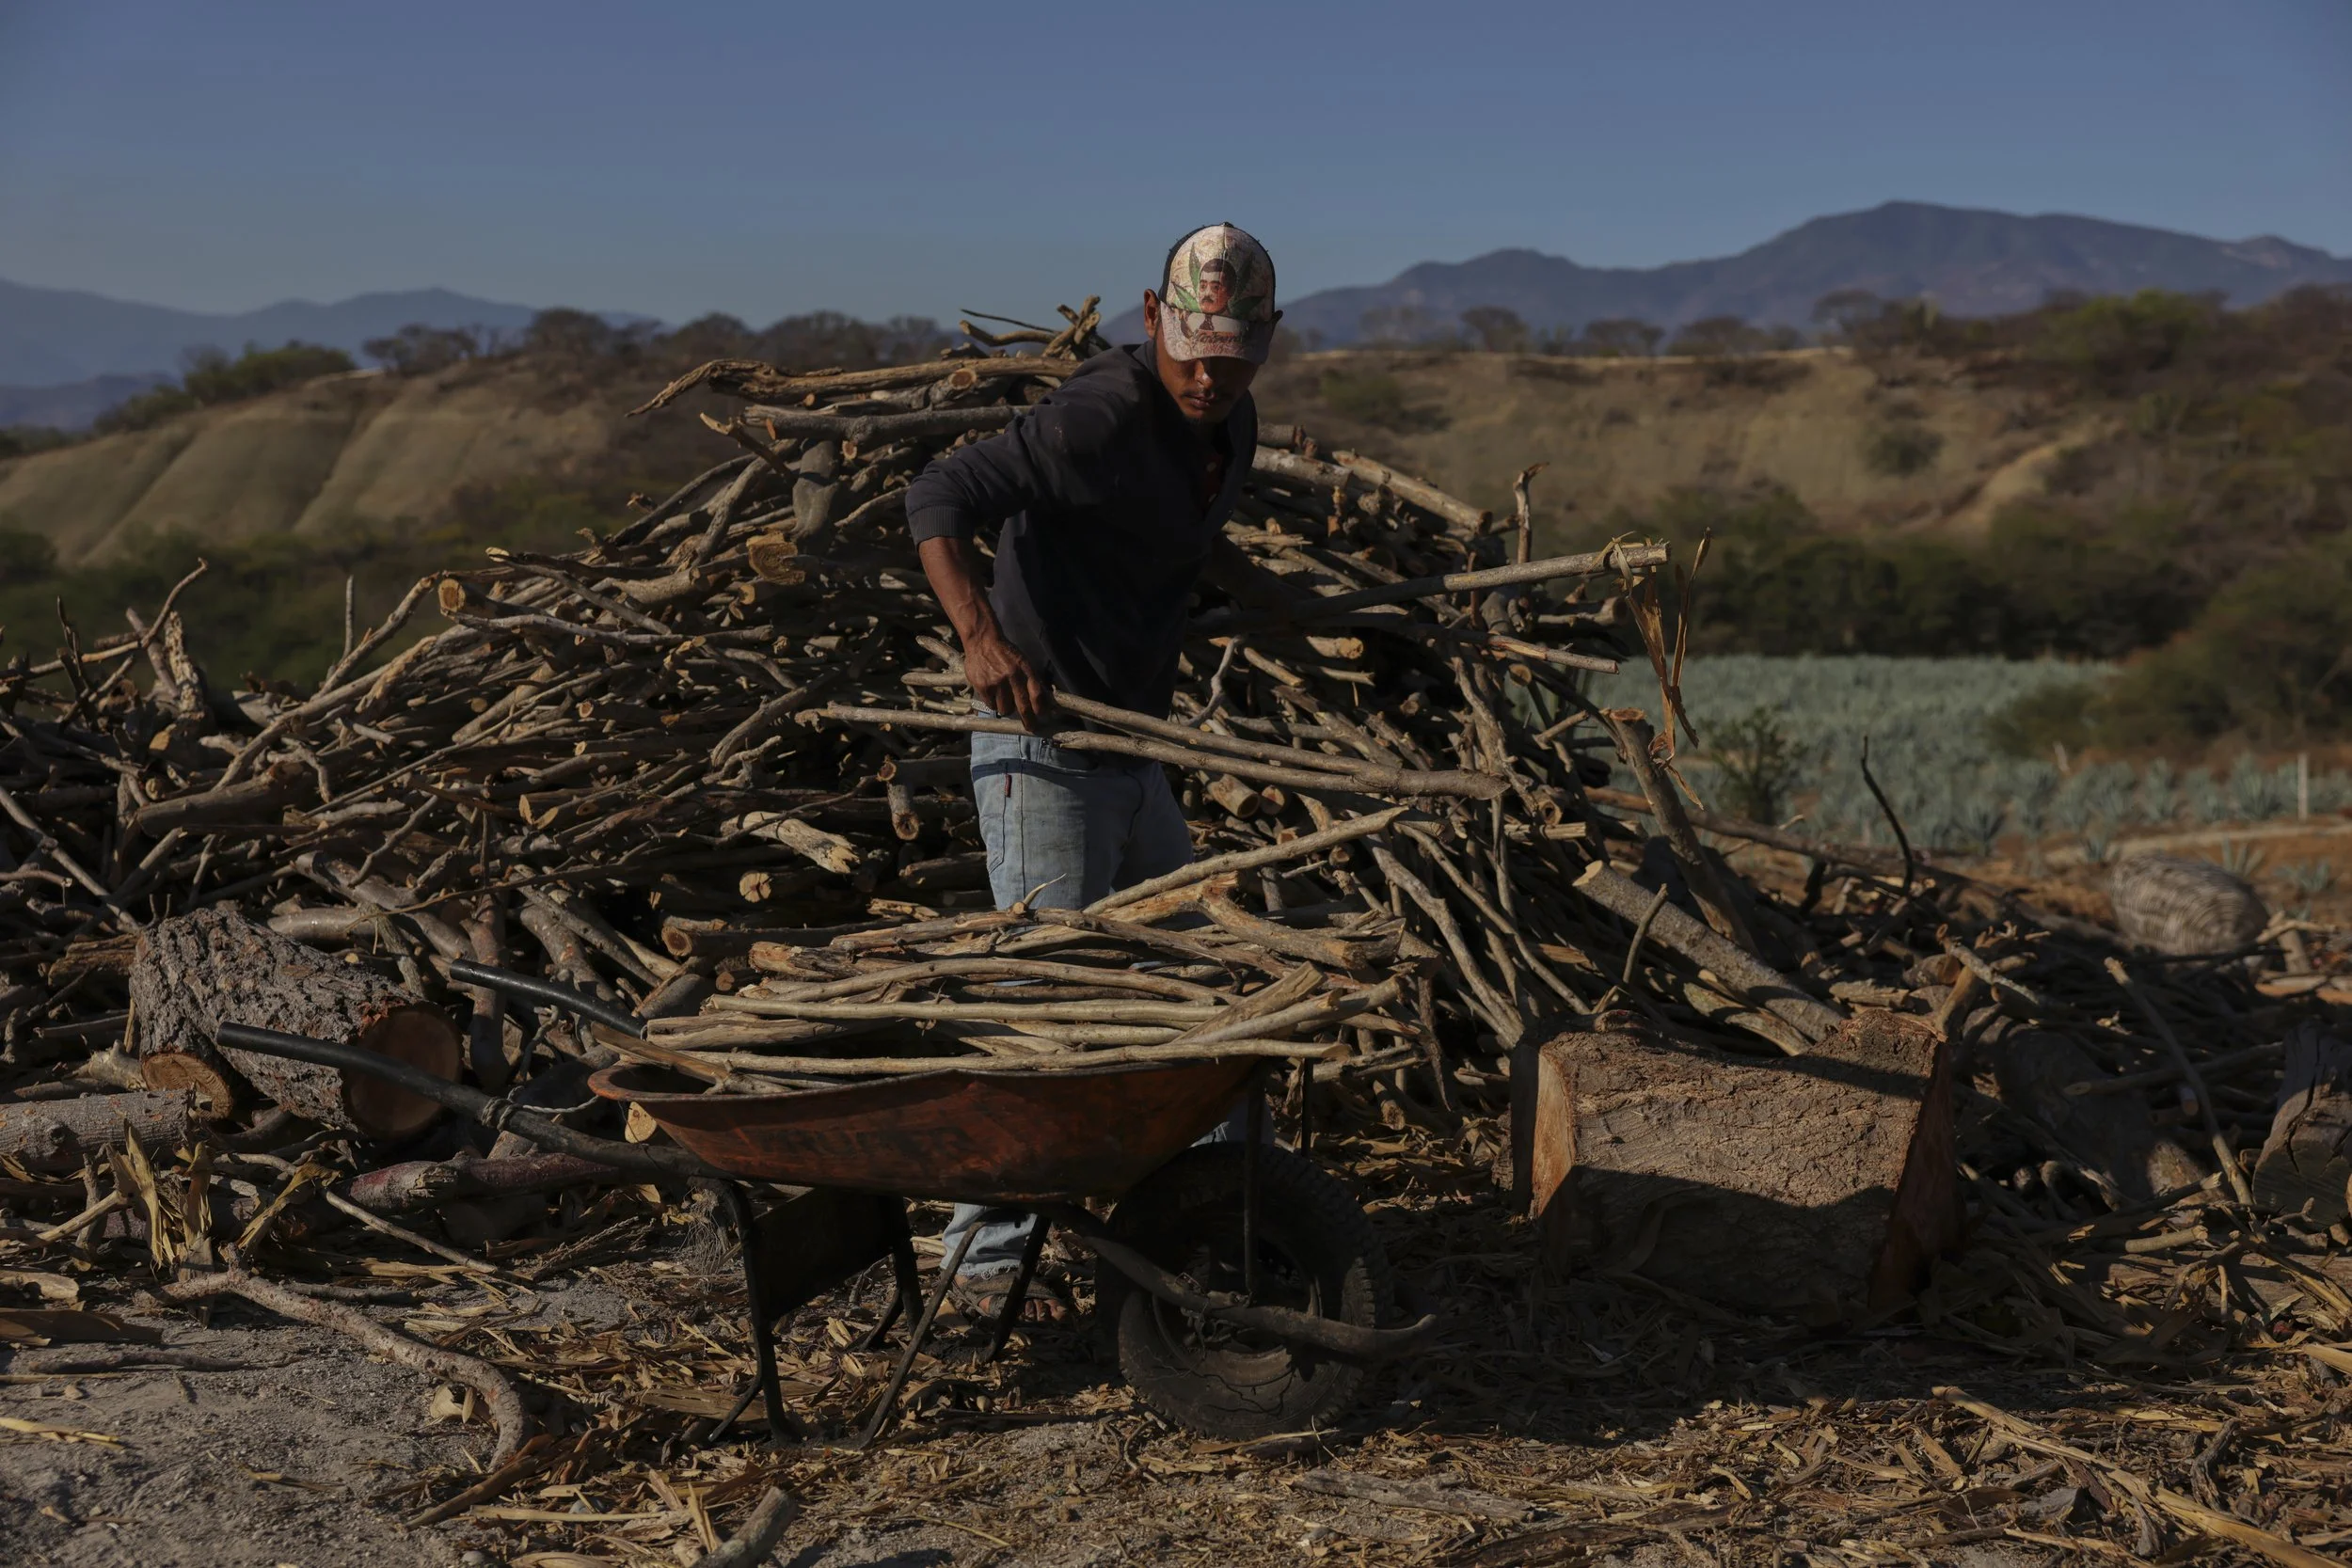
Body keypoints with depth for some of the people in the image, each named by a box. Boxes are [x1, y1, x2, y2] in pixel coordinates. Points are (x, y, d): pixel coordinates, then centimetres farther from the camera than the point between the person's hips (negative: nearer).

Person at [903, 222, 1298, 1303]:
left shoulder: (1231, 427, 8)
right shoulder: (1100, 416, -20)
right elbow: (941, 496, -28)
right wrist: (981, 635, -40)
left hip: (1135, 747, 9)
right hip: (1042, 740, -9)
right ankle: (989, 1236, -5)